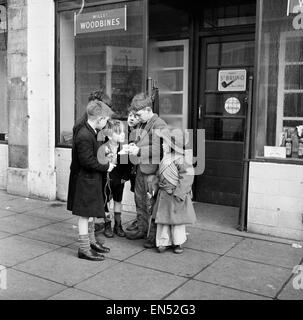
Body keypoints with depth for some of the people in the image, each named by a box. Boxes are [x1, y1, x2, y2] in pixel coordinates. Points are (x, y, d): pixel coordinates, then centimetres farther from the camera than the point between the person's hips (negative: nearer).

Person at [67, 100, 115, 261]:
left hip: (89, 178, 10)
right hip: (85, 181, -10)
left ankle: (91, 241, 35)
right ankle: (84, 249, 13)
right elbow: (88, 161, -26)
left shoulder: (83, 128, 4)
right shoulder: (85, 136, -27)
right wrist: (105, 167, -14)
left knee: (90, 212, 20)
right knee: (85, 214, 1)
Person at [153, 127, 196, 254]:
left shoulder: (180, 160, -17)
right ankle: (164, 241, 19)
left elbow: (186, 177, -19)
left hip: (175, 196, -7)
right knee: (162, 218, 9)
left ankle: (178, 243, 20)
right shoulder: (164, 158, 6)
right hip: (163, 195, 7)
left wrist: (178, 192, -20)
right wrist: (159, 186, 13)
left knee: (177, 220, 6)